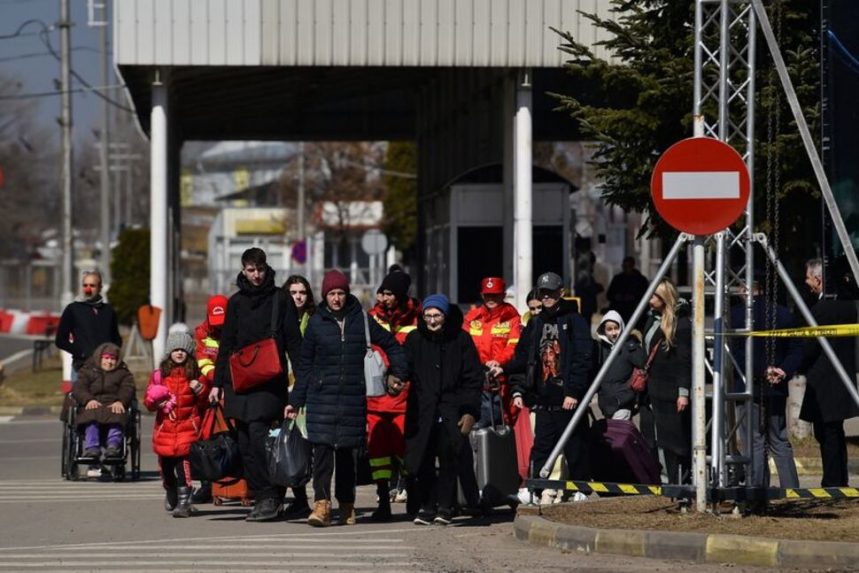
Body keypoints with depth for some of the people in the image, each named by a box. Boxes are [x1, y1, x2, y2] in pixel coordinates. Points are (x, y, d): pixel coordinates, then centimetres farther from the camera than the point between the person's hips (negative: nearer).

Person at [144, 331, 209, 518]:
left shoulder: (196, 375, 4)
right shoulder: (160, 374, 9)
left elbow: (204, 402, 6)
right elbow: (148, 402, 10)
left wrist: (200, 390, -12)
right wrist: (154, 401, -11)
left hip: (187, 425, -3)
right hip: (165, 426, 3)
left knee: (183, 462, -17)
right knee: (166, 465, 11)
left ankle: (184, 502, -17)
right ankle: (171, 494, 39)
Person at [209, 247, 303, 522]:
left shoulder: (280, 300, 4)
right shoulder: (236, 302, 15)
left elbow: (293, 342, 3)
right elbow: (226, 345, 18)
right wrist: (217, 383, 13)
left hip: (270, 382, -5)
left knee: (258, 433, -18)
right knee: (245, 443, 2)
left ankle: (270, 496, -15)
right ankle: (261, 497, 7)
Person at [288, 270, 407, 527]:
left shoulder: (361, 320, 5)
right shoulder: (316, 323, 5)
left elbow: (390, 344, 17)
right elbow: (304, 364, 8)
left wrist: (398, 372, 7)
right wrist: (296, 401, 6)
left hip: (353, 396, 1)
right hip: (322, 395, -1)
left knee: (346, 450, 7)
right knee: (322, 446, -14)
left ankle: (347, 506, 18)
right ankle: (321, 503, -20)